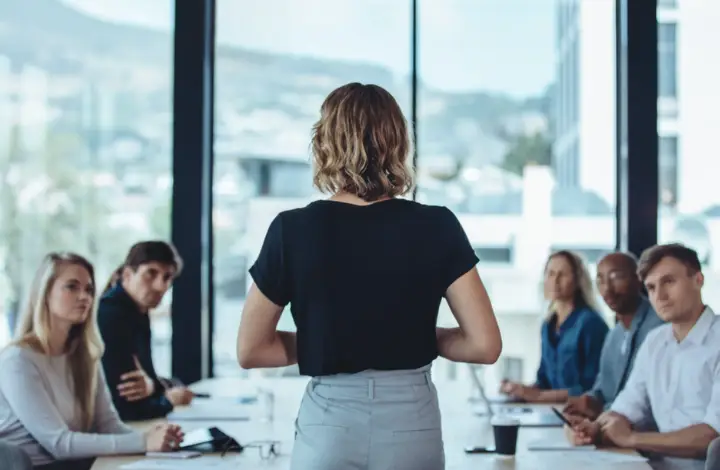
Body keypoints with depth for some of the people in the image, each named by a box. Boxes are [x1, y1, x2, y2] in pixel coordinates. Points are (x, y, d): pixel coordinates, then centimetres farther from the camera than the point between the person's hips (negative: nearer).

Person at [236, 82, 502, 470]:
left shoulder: (293, 230, -7)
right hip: (411, 427, 1)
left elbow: (250, 350, -1)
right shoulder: (436, 227, -6)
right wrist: (422, 338, 8)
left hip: (329, 427, -1)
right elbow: (485, 345, -8)